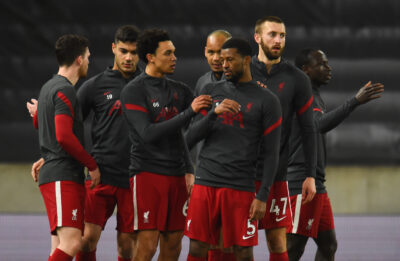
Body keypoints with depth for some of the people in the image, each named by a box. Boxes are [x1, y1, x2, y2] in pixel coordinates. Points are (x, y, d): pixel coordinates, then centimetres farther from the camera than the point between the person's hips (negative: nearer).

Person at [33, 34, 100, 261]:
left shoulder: (48, 87, 20)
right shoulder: (65, 91, -11)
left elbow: (39, 123, 37)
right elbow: (64, 137, -20)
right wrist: (92, 165, -11)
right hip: (62, 178, -10)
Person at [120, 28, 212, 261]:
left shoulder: (178, 90, 13)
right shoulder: (134, 91, -6)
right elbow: (148, 133, -17)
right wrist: (189, 111, -20)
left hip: (177, 175, 6)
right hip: (147, 172, -6)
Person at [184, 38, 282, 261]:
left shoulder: (266, 101, 2)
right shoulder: (211, 92, 13)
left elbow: (272, 153, 0)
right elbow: (191, 138, 7)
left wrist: (263, 196, -7)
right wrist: (214, 112, -10)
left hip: (241, 186, -3)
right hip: (206, 182, 3)